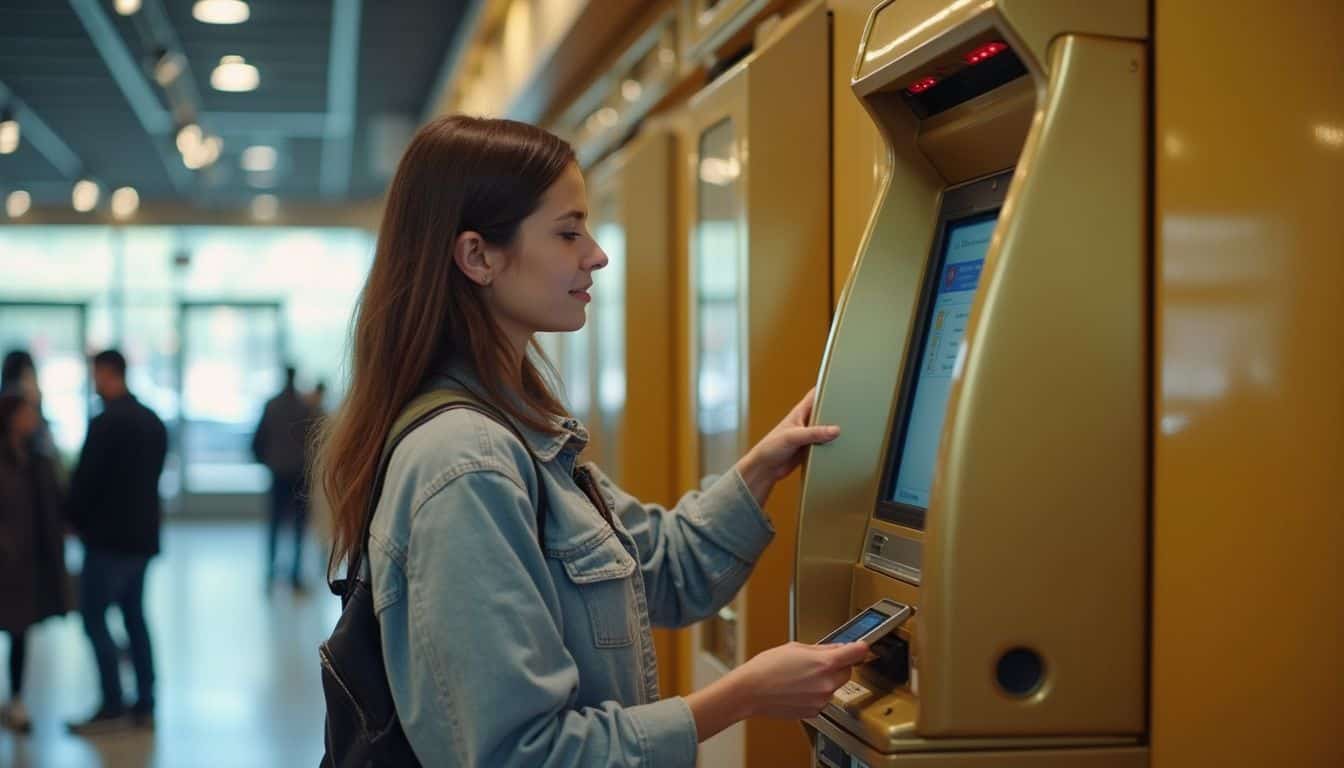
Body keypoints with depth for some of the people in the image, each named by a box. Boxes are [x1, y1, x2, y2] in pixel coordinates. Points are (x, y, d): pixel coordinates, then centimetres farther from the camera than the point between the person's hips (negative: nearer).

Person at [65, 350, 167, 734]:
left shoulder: (106, 423, -16)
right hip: (142, 534, 8)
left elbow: (85, 477, -14)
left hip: (108, 536, -8)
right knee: (134, 615, 13)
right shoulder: (153, 421, 10)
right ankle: (144, 705, 14)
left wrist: (75, 519, 2)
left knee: (94, 618, -2)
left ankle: (113, 708, -3)